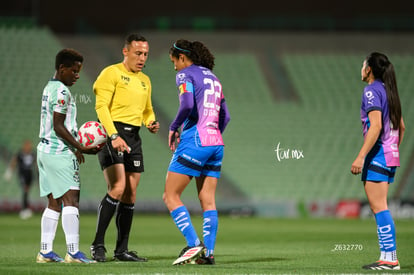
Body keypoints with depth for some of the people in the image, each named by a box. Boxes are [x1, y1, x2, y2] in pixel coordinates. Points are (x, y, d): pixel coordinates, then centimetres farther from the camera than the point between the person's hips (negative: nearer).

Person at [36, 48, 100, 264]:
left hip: (46, 149, 10)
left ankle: (45, 251, 8)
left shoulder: (49, 88, 17)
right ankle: (73, 251, -18)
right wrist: (81, 148, -16)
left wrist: (76, 147, 21)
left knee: (54, 202, 10)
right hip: (59, 152, -10)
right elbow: (58, 127, -17)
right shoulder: (61, 91, -13)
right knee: (70, 199, -12)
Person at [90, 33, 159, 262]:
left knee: (130, 194, 5)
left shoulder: (145, 80, 19)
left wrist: (151, 123, 6)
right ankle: (98, 244, -13)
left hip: (134, 138, 8)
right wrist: (114, 136, -24)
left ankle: (122, 250, 11)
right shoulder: (111, 73, -4)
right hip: (112, 134, -7)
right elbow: (101, 106, -13)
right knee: (117, 188, -20)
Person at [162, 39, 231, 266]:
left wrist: (174, 128, -7)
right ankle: (208, 253, 1)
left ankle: (193, 244, -13)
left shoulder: (185, 75, -3)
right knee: (208, 201, 7)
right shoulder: (212, 77, 20)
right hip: (216, 144, 8)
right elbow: (225, 116, 20)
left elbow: (187, 104, -21)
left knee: (170, 196, -2)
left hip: (194, 140, -8)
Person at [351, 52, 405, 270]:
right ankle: (387, 256, 9)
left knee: (378, 206, -9)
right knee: (378, 206, 11)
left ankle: (390, 258, -13)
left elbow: (376, 126, -21)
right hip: (391, 156, 9)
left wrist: (361, 156, -24)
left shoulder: (372, 91, -11)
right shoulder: (389, 91, 16)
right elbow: (401, 127, 21)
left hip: (377, 154, -9)